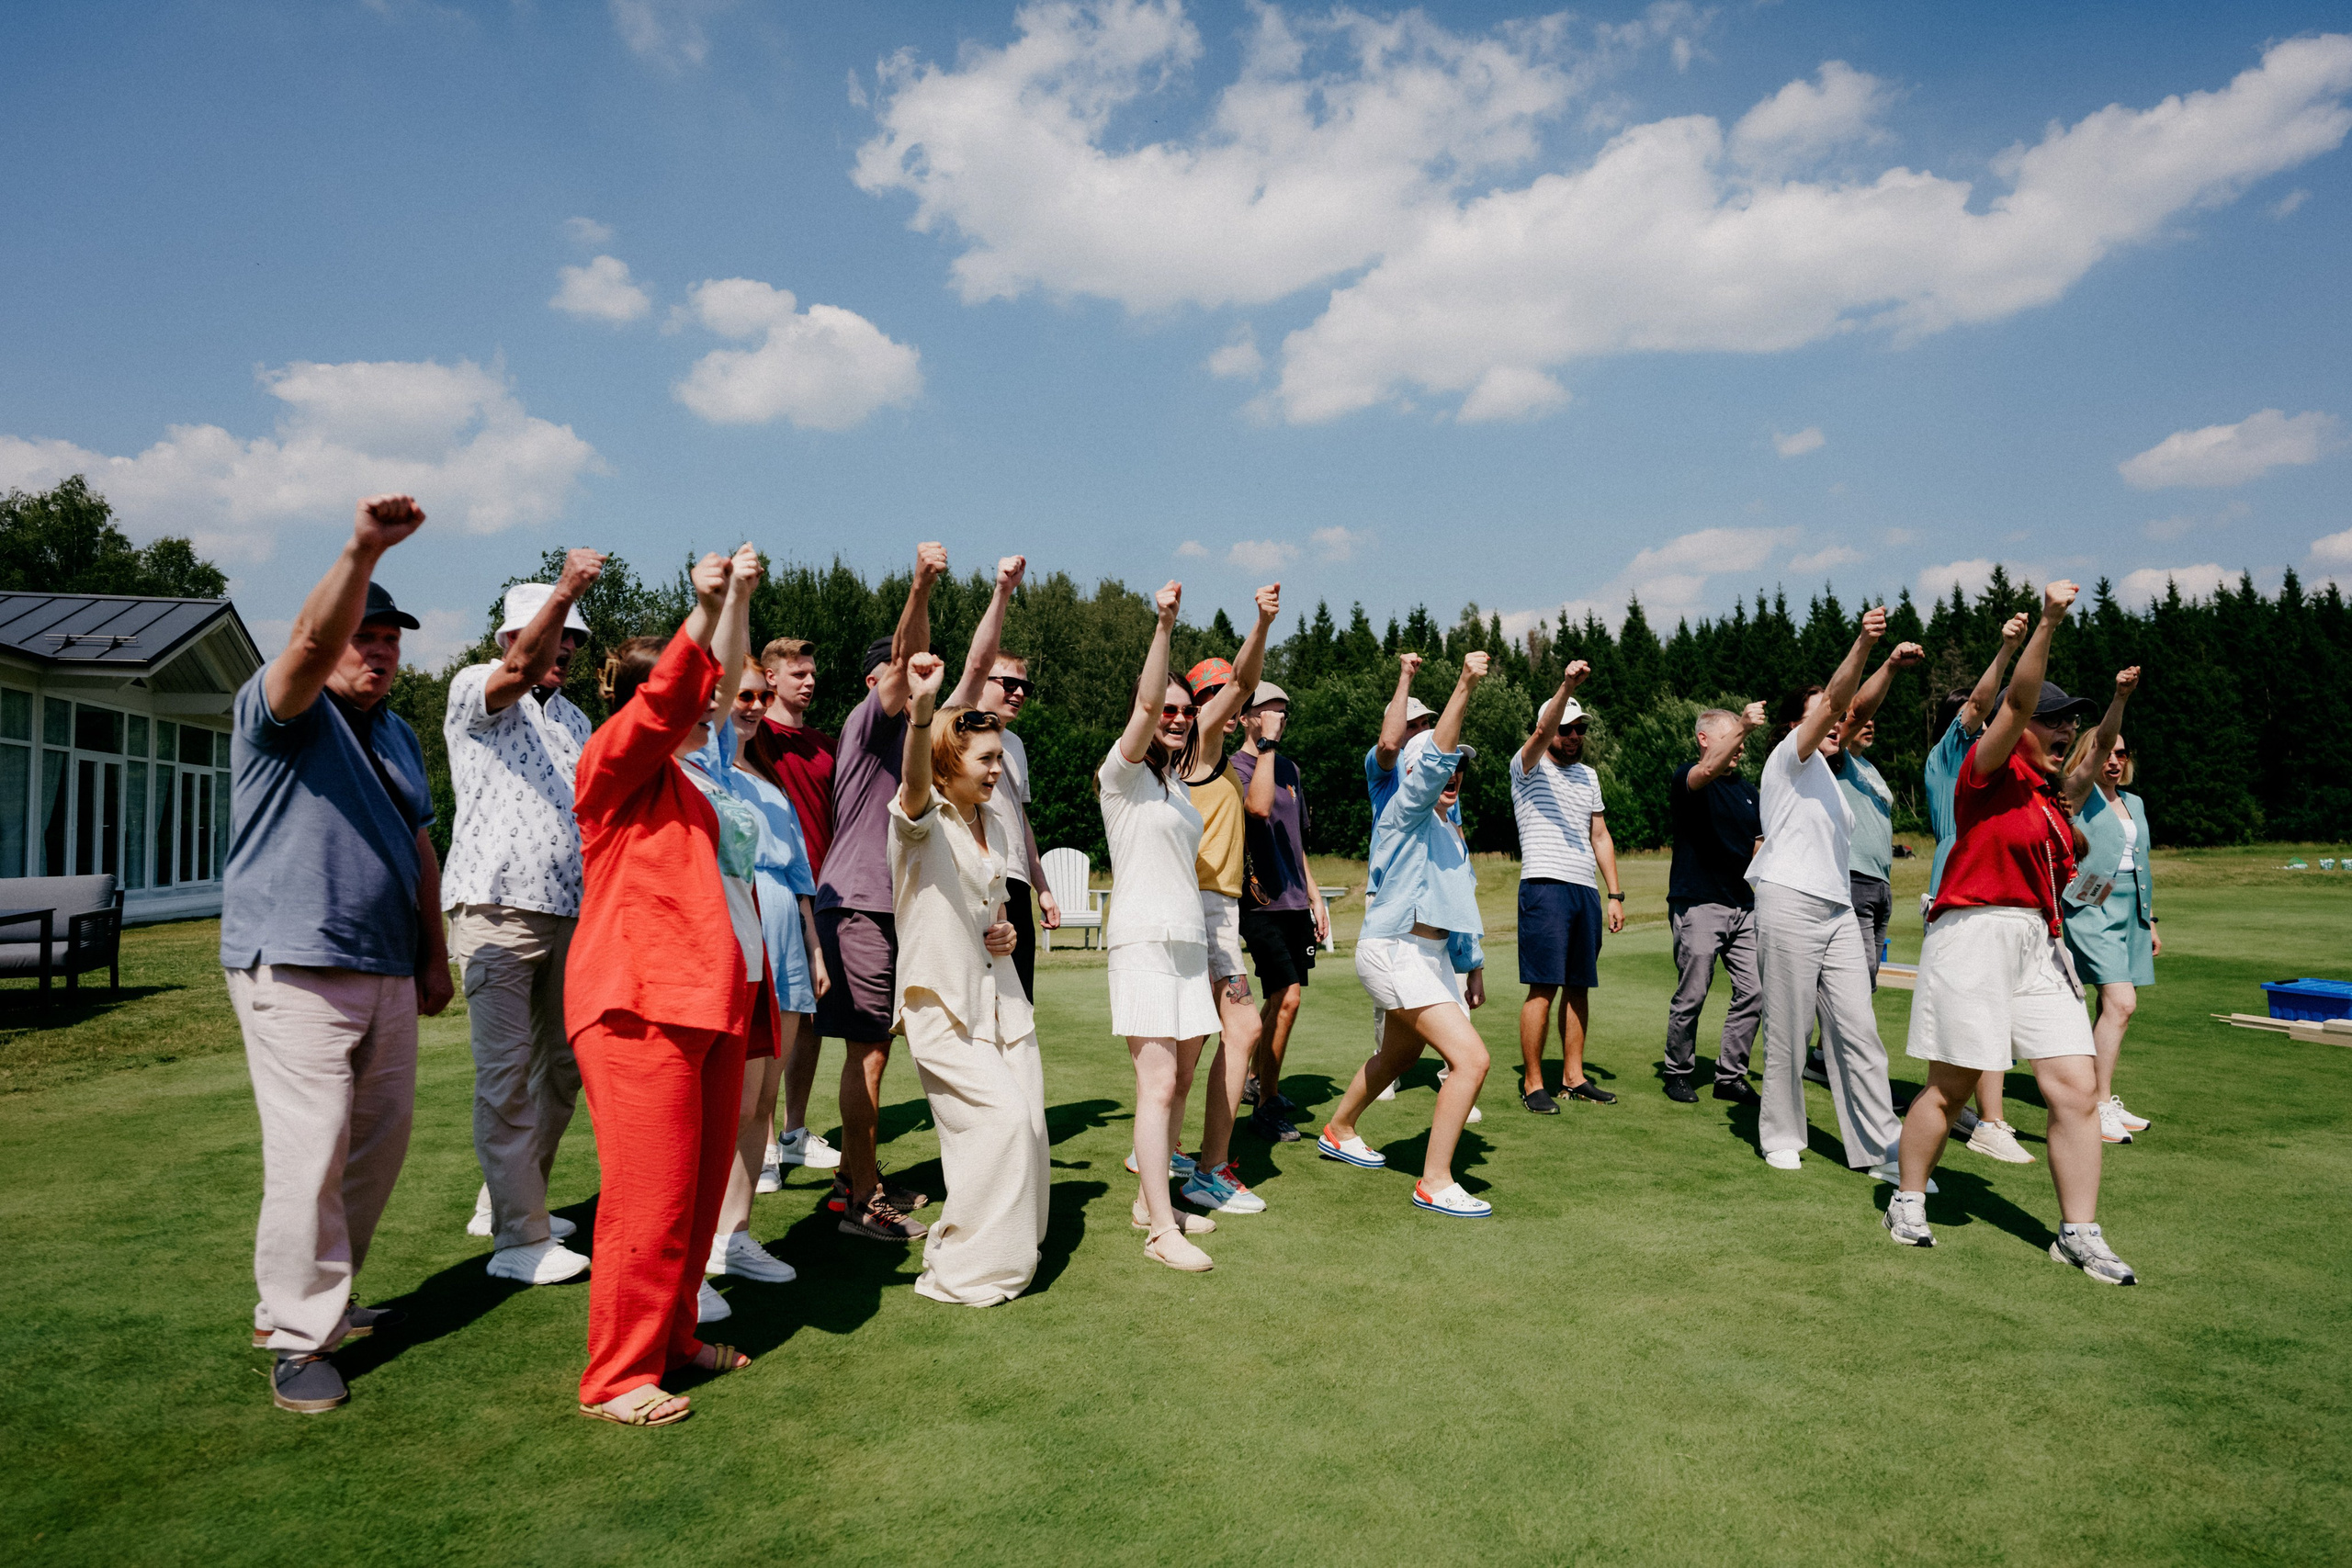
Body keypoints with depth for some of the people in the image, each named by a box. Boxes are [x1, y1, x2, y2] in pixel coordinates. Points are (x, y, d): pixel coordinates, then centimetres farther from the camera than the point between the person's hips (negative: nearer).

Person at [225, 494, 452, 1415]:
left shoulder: (399, 736, 19)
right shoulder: (282, 712, -3)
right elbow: (311, 641, -26)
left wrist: (435, 956, 16)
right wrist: (363, 551, -40)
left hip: (388, 972, 7)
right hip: (295, 968, -7)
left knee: (382, 1139, 12)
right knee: (310, 1149, -9)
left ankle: (325, 1293, 28)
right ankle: (296, 1335, 1)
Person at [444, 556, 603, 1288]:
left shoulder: (576, 720, 22)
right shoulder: (474, 689, 1)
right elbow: (520, 669, -23)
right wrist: (564, 589, -37)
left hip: (569, 910, 8)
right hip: (498, 905, -7)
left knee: (562, 1062, 12)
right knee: (505, 1073, -7)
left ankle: (507, 1202, 27)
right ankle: (519, 1239, -2)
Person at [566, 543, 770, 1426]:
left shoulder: (698, 772, 18)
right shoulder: (616, 763, -9)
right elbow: (664, 698, -23)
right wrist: (704, 611, -32)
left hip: (715, 1000, 9)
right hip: (642, 1005, -9)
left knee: (702, 1185, 13)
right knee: (649, 1193, -6)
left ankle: (672, 1337, 28)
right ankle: (615, 1378, 7)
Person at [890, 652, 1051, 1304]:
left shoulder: (991, 825, 13)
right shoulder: (923, 820, -11)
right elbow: (916, 781, -37)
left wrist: (1007, 932, 3)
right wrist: (921, 710, -56)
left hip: (999, 996, 8)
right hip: (942, 1005, -7)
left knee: (1027, 1125, 7)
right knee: (1004, 1116, -15)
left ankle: (1006, 1253, 28)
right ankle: (964, 1271, 2)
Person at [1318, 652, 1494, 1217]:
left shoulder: (1451, 831, 17)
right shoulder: (1406, 811, -11)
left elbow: (1462, 901, 22)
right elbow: (1433, 756, -29)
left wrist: (1474, 966, 21)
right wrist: (1464, 688, -38)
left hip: (1432, 955, 10)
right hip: (1396, 953, -10)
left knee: (1400, 1053, 25)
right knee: (1472, 1057, -17)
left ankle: (1338, 1132, 47)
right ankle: (1434, 1183, -8)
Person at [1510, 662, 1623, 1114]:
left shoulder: (1588, 776, 21)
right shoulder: (1527, 767, 2)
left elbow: (1600, 837, 21)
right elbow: (1542, 732, -19)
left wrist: (1615, 895, 15)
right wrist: (1566, 685, -34)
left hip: (1586, 890, 6)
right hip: (1544, 886, -6)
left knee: (1579, 987, 8)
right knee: (1543, 988, -7)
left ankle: (1573, 1076, 17)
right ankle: (1532, 1082, 0)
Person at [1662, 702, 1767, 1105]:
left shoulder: (1748, 791, 17)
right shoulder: (1686, 779, -5)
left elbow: (1758, 847, 22)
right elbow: (1708, 769, -30)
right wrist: (1743, 725, -40)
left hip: (1743, 906, 6)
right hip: (1697, 905, -6)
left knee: (1754, 993, 2)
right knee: (1691, 998, 0)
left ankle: (1730, 1076, 14)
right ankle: (1678, 1074, 16)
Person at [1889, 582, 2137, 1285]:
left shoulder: (2048, 798, 18)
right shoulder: (1989, 771, -5)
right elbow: (2017, 702, -21)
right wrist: (2046, 625, -29)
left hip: (2039, 943, 8)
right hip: (1975, 935, -8)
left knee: (2077, 1088, 0)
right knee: (1951, 1086, 0)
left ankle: (2078, 1233, 9)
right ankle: (1908, 1201, 18)